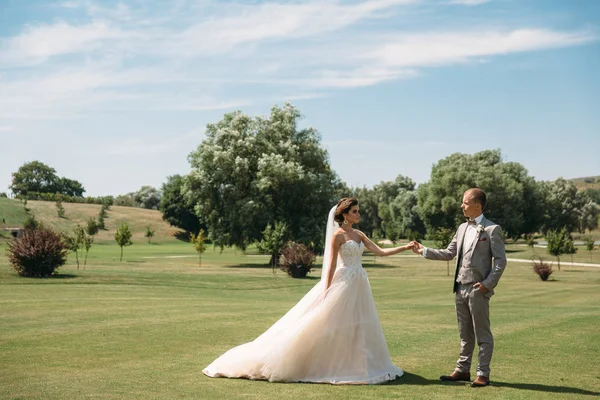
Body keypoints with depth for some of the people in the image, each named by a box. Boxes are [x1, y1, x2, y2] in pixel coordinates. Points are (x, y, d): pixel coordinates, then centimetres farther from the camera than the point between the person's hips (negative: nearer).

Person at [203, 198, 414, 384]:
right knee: (331, 324, -7)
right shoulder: (338, 235, -9)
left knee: (357, 325, 8)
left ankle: (354, 365, 15)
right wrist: (326, 292, -15)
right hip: (343, 284, -8)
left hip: (359, 285, 8)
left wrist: (406, 247, 5)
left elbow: (381, 252, 12)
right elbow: (331, 265, -12)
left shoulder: (359, 234, 13)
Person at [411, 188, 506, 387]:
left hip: (478, 289, -7)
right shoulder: (462, 228, 14)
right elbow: (449, 253, 17)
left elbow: (500, 260, -10)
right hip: (460, 288, 7)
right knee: (465, 333, 14)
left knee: (482, 334, 1)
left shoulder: (492, 229, -7)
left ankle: (483, 374, 8)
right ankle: (462, 370, 22)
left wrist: (488, 283, -16)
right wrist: (424, 251, 11)